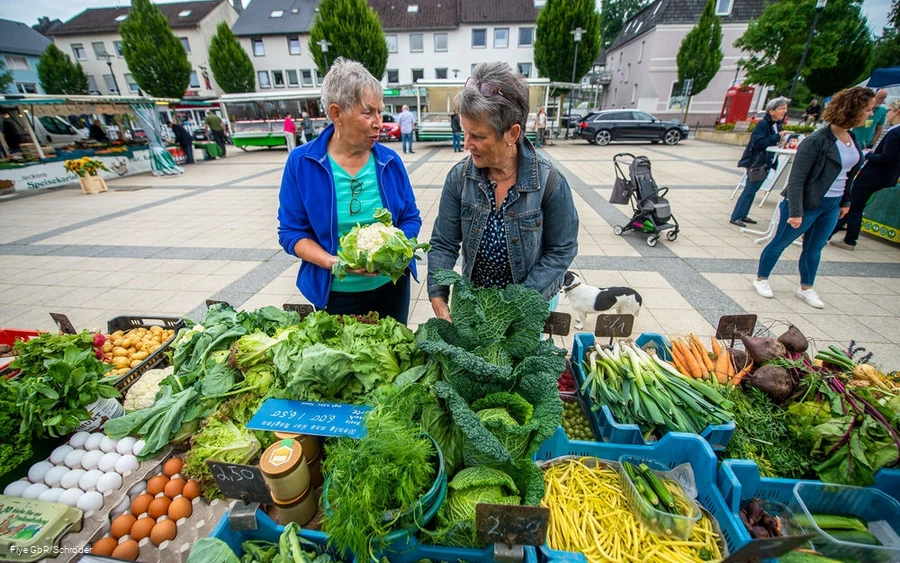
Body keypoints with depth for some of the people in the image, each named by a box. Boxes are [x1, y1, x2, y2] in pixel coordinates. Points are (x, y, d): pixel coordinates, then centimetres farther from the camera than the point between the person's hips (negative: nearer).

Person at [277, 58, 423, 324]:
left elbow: (411, 219, 3)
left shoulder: (390, 161, -3)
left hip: (391, 286, 2)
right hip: (335, 294, -2)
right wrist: (332, 262, -22)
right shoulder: (301, 163, -9)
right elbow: (291, 232, -6)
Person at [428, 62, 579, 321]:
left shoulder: (549, 182, -21)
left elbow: (561, 251, -13)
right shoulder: (459, 177, -14)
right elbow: (443, 244, -10)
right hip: (473, 299, 3)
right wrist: (438, 298, -22)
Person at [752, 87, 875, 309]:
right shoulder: (817, 140, -19)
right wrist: (795, 211, -24)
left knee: (814, 248, 16)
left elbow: (849, 174, 16)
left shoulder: (852, 139, 6)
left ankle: (806, 288, 30)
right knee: (780, 242, 7)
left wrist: (845, 201, 17)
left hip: (832, 206, 8)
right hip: (808, 204, -8)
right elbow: (796, 178, -21)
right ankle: (761, 279, 23)